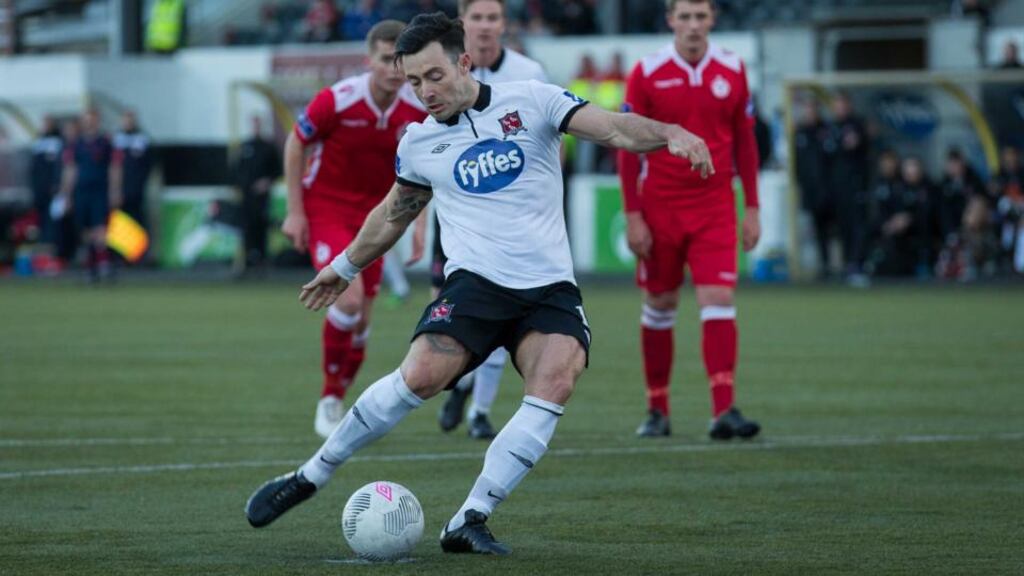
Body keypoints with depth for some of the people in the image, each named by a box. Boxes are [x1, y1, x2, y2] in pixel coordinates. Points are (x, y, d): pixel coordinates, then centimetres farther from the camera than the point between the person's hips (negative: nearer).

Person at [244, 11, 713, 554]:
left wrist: (669, 133, -26)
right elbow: (394, 213, 28)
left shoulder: (531, 101, 2)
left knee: (556, 382, -27)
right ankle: (311, 475, -6)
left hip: (550, 286, 0)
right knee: (420, 376, -24)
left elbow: (614, 128, -6)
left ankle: (470, 520, -21)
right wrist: (345, 266, 38)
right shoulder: (417, 142, 9)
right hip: (475, 282, 0)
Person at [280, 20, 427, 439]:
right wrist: (295, 212, -9)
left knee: (360, 320, 5)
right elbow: (295, 146, -7)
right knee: (348, 298, -23)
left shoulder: (418, 108, -11)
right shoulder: (336, 101, -22)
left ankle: (336, 404, 26)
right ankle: (329, 399, -5)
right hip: (324, 208, -4)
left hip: (372, 214, 4)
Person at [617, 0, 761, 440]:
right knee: (659, 305, 7)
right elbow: (628, 147, -2)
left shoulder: (732, 70, 2)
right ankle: (657, 411, 17)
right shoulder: (647, 73, -4)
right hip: (659, 206, -1)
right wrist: (632, 216, -7)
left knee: (719, 299, -12)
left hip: (714, 205, 1)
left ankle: (723, 411, -17)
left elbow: (744, 142, 9)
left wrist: (752, 209, 5)